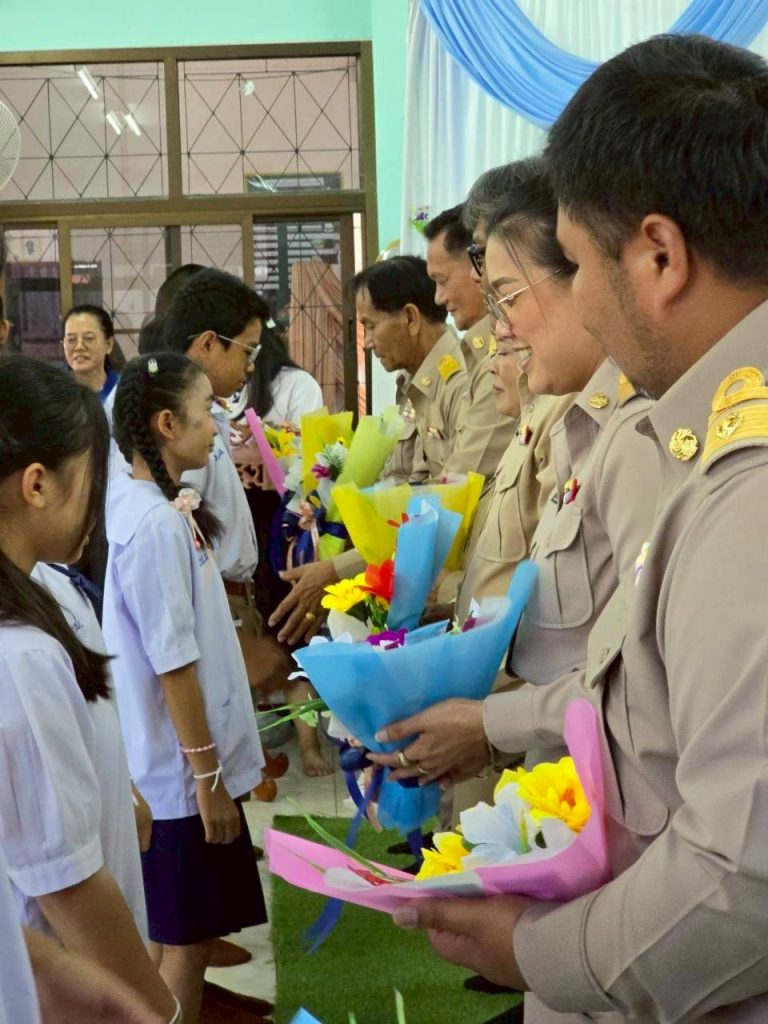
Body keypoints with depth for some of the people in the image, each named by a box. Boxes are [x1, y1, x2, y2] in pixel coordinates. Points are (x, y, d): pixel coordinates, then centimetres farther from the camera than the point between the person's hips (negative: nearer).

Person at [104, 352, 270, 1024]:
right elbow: (173, 665, -22)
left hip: (176, 761, 9)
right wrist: (207, 774, -18)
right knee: (186, 939, 5)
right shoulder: (157, 523, -23)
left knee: (181, 934, 20)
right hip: (183, 769, -9)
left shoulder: (144, 505, 7)